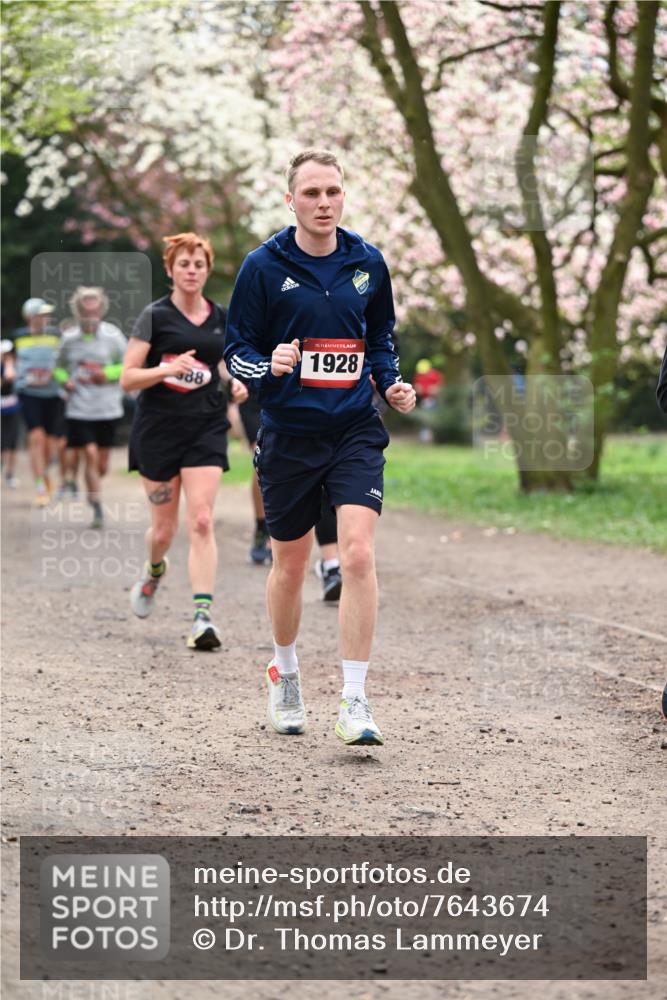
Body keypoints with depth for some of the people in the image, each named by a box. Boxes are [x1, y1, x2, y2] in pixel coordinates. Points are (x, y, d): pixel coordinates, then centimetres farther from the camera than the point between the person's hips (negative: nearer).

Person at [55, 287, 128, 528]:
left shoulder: (113, 336, -3)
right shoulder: (69, 338, 2)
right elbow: (60, 366, 16)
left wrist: (108, 374, -14)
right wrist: (65, 380, -5)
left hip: (108, 408, 1)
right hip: (79, 407, -1)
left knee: (102, 465, 6)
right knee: (90, 455, -12)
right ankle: (97, 510, -4)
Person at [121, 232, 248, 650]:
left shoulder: (222, 319, 7)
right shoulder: (155, 316, -4)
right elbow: (128, 378, -8)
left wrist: (237, 384, 3)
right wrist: (168, 368, -24)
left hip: (206, 429, 2)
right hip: (158, 428, -2)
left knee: (201, 521, -13)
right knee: (164, 529, 7)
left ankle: (203, 615, -17)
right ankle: (155, 570, 43)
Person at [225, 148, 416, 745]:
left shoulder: (368, 263, 4)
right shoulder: (264, 266, -4)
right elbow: (237, 348, -1)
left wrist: (391, 383, 3)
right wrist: (268, 367, -22)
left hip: (355, 431, 1)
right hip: (289, 434, -1)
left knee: (358, 554, -15)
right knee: (290, 565, 11)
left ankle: (355, 701, -11)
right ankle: (285, 675, 37)